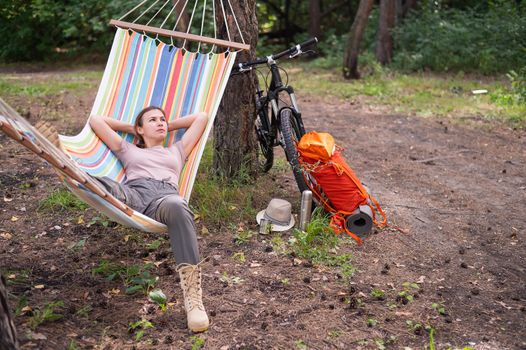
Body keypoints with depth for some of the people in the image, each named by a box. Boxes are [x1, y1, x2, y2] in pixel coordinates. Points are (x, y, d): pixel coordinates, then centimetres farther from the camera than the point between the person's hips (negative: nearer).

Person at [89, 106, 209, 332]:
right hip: (134, 193, 2)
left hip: (166, 194, -1)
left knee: (177, 207, -41)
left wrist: (170, 127, 48)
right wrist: (129, 128, 46)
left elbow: (201, 117, 44)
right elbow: (95, 120, 39)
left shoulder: (176, 151, 41)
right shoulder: (128, 150, 39)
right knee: (105, 186, -36)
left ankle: (192, 295, -53)